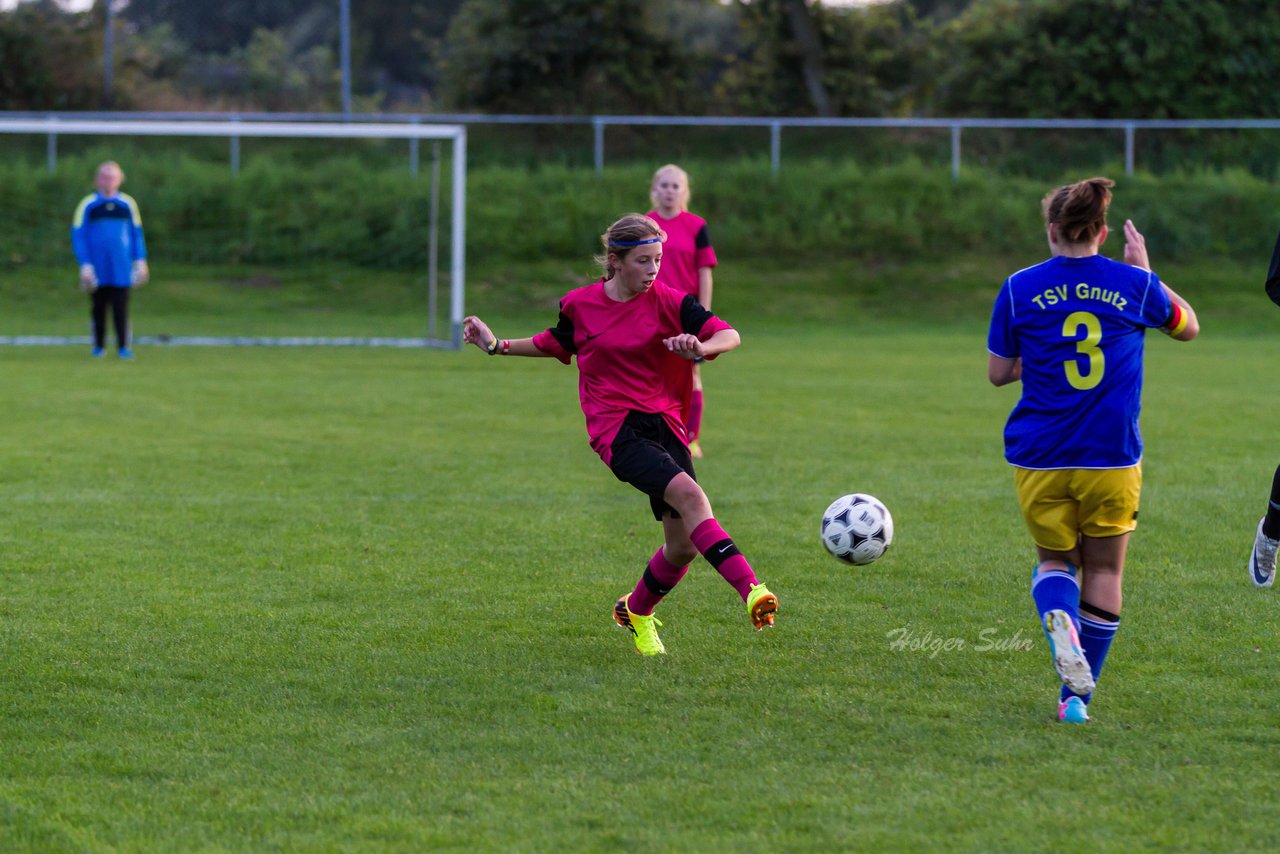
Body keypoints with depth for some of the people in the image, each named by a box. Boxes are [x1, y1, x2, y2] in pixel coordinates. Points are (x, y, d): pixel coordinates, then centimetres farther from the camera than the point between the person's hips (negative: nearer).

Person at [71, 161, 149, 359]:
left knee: (121, 307, -5)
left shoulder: (128, 205, 5)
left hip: (121, 268, 0)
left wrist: (140, 261, 8)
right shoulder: (87, 205, 0)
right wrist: (85, 265, -7)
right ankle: (99, 346, 16)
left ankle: (124, 347, -4)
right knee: (98, 308, 6)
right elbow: (78, 236, 0)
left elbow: (136, 234, 13)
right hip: (98, 270, 0)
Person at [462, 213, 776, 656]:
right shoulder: (580, 305, 3)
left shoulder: (668, 302, 0)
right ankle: (750, 590, -41)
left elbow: (730, 335, -6)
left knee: (684, 546, -1)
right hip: (616, 430, -3)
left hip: (664, 424, 3)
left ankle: (636, 611, 30)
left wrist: (701, 347, -27)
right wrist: (498, 346, 18)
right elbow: (555, 344, 24)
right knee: (688, 494, -29)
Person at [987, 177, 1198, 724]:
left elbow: (997, 373, 5)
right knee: (1103, 571, 12)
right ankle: (1077, 695, 12)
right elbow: (1187, 328, 19)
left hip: (1039, 459, 0)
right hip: (1112, 457, 0)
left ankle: (1058, 619, -17)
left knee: (1054, 559, 17)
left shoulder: (1019, 290, -3)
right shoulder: (1136, 286, -1)